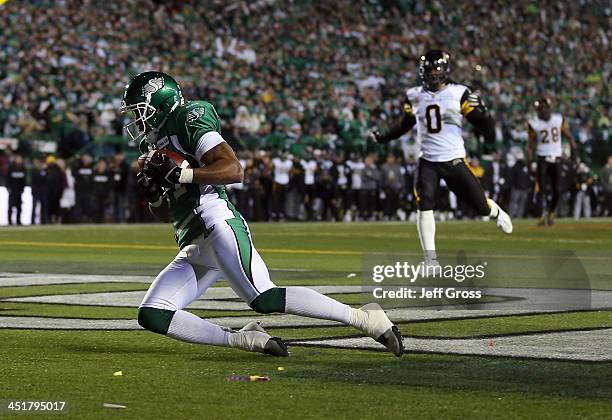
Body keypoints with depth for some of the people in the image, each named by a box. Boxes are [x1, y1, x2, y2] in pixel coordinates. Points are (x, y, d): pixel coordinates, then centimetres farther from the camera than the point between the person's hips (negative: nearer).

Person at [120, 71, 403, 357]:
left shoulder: (188, 120, -1)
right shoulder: (155, 145, 26)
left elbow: (234, 170, -14)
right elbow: (165, 214, 32)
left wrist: (180, 174, -18)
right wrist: (153, 194, 11)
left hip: (216, 222, -10)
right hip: (194, 248, 10)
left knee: (263, 299, -25)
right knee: (152, 316, -2)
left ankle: (365, 318, -18)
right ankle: (244, 339, -4)